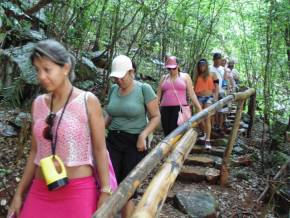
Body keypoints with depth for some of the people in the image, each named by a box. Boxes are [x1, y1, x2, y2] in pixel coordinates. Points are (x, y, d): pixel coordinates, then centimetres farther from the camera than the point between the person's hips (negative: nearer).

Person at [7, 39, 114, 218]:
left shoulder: (88, 101, -11)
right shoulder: (38, 103, 3)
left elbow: (100, 149, -8)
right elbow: (36, 151, 9)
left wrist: (105, 194, -8)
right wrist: (19, 193, 11)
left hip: (78, 191, -4)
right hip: (40, 192, 5)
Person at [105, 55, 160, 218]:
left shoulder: (144, 89, -8)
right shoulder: (113, 89, 6)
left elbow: (156, 116, -7)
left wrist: (143, 135, -20)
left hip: (135, 143, -4)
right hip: (113, 140, 4)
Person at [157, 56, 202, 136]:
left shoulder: (185, 77, 8)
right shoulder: (164, 78, 15)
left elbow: (192, 94, 5)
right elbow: (158, 95, 14)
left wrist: (199, 108, 0)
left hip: (180, 109, -3)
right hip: (165, 109, 3)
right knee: (167, 134, 4)